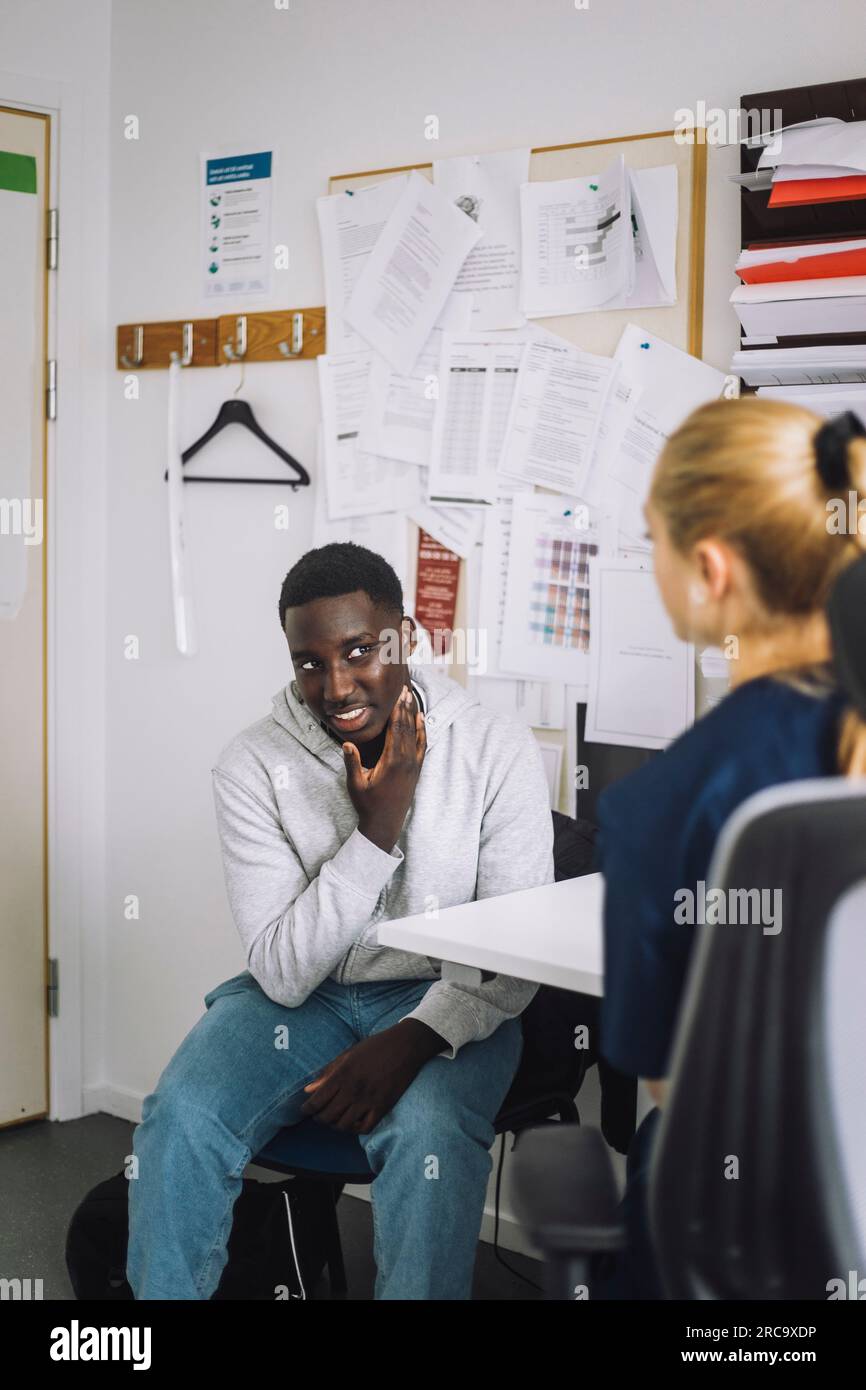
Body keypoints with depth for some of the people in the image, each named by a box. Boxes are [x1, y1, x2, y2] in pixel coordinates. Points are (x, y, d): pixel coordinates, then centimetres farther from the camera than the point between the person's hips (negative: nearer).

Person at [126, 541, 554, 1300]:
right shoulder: (253, 765, -9)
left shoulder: (499, 748, -10)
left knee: (429, 1140, -32)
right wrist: (375, 832, -22)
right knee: (181, 1119, -24)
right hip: (300, 996, 1)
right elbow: (283, 974, -13)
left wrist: (413, 1039, -25)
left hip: (442, 1001, -1)